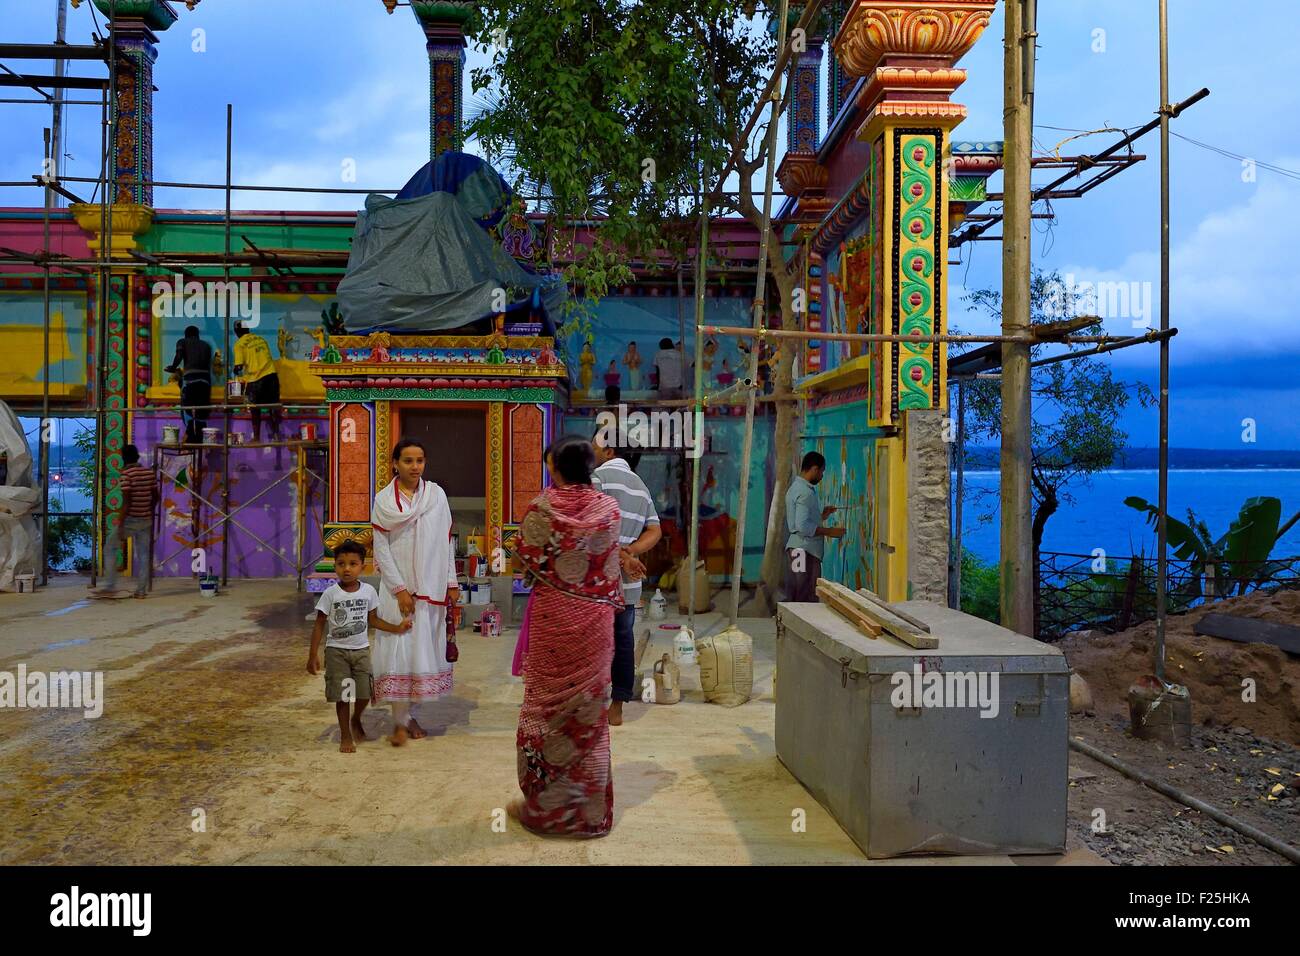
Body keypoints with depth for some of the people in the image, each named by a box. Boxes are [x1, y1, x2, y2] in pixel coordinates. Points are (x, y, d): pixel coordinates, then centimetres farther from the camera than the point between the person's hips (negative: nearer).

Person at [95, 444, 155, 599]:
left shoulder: (126, 474, -12)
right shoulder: (149, 473, 6)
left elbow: (126, 502, -17)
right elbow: (155, 496, 11)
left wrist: (120, 525, -16)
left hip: (130, 519, -5)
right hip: (146, 520, 6)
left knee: (111, 548, 9)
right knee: (143, 554, 7)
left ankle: (110, 587, 6)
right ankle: (141, 590, 7)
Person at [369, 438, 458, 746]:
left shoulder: (436, 494, 3)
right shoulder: (384, 500, -3)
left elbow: (445, 542, 5)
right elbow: (381, 549, -5)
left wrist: (451, 583, 4)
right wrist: (400, 590, -11)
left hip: (431, 586, 3)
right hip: (398, 587, -2)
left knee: (425, 649, 7)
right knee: (399, 649, -5)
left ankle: (408, 714, 19)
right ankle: (401, 720, 4)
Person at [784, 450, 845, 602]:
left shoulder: (795, 487, 15)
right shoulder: (806, 492, -16)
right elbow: (803, 527, -24)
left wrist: (822, 515, 19)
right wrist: (829, 531, -16)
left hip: (795, 548, 10)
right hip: (805, 550, -10)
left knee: (794, 598, 12)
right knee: (807, 601, -6)